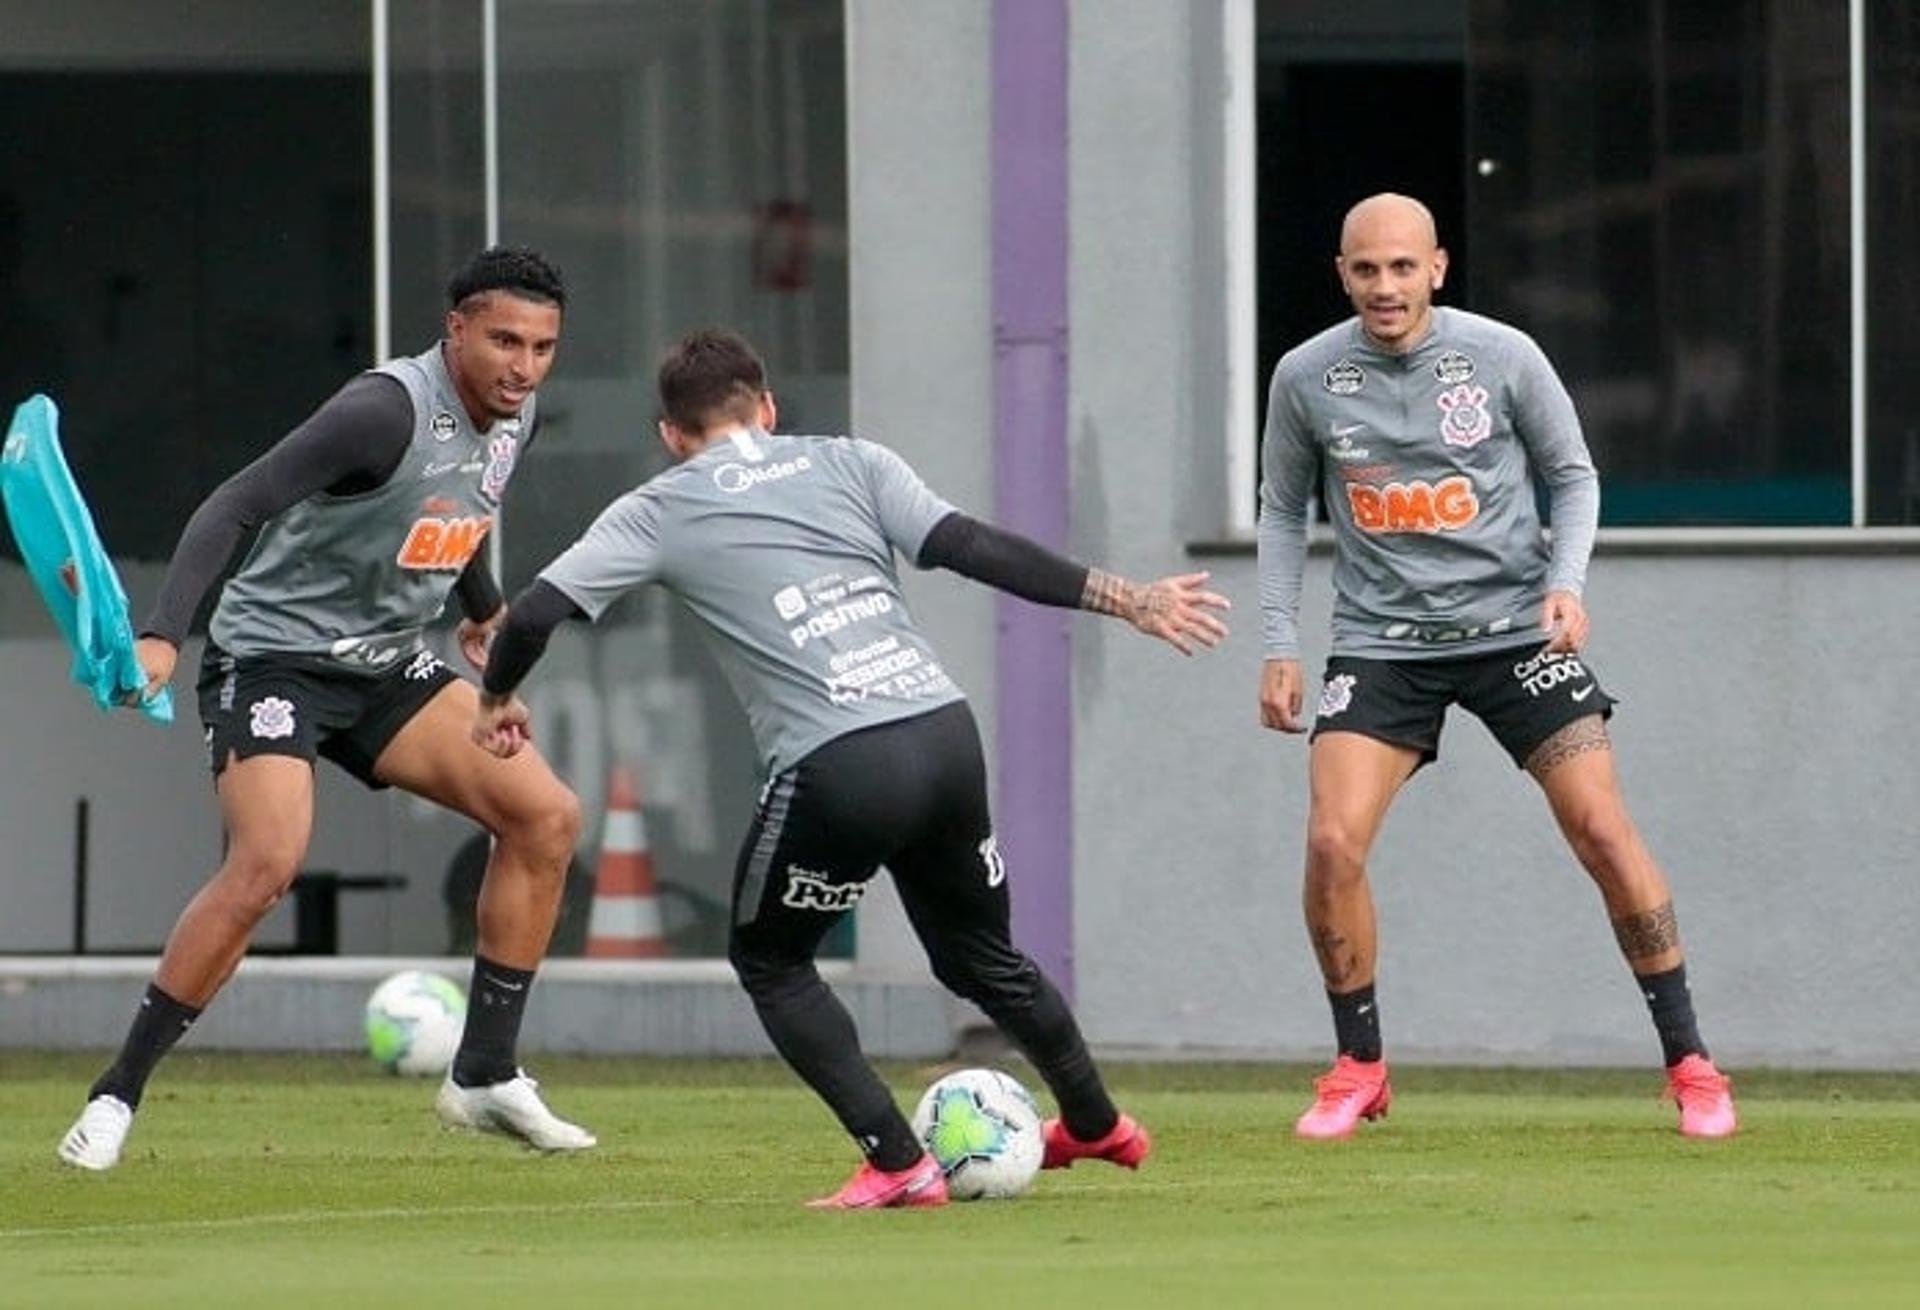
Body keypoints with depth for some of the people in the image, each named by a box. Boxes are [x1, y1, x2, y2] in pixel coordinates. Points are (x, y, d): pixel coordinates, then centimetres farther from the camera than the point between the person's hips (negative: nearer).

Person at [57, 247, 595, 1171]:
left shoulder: (511, 418, 1)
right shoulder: (389, 411, -25)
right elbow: (235, 506, -29)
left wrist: (484, 609, 39)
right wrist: (163, 635, -40)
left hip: (386, 667, 8)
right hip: (272, 654, -8)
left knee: (546, 815, -4)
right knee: (267, 862, -27)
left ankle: (485, 1076, 6)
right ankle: (115, 1096, -15)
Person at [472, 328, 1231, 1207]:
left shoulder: (659, 513, 10)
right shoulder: (849, 464, 16)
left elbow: (534, 613, 4)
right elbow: (976, 549, 6)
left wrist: (497, 701, 25)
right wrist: (1129, 600, 11)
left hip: (838, 770, -4)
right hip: (947, 734, 4)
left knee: (769, 964, 21)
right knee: (978, 953, 29)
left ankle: (897, 1164, 9)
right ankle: (1097, 1126, 45)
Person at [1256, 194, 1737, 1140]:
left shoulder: (1502, 357, -6)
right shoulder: (1306, 379, -3)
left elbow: (1573, 476, 6)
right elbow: (1282, 511, 9)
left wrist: (1566, 581, -10)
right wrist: (1280, 645, 3)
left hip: (1514, 628, -1)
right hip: (1381, 641, 1)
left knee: (1602, 830, -8)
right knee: (1332, 844, -15)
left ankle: (1689, 1064, 4)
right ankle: (1359, 1068, 6)